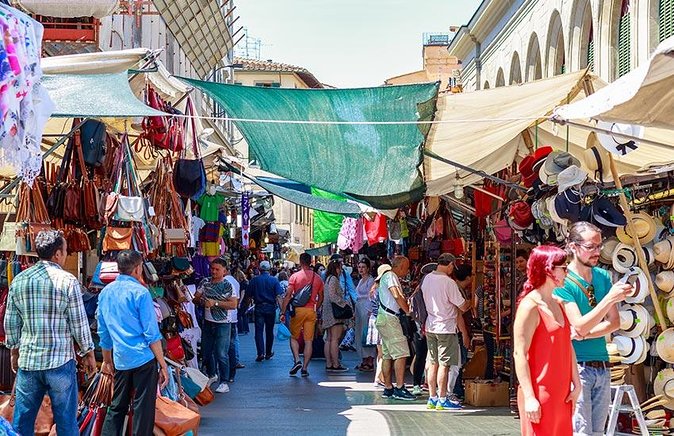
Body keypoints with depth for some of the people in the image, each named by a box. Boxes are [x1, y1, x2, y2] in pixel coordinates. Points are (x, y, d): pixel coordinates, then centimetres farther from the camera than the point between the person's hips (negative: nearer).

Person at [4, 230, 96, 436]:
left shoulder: (19, 280, 4)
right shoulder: (67, 281, -9)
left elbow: (10, 323, 9)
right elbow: (79, 323, -7)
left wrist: (14, 351, 23)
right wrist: (88, 353, 6)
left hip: (27, 360, 4)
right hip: (60, 361, -4)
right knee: (65, 419, 5)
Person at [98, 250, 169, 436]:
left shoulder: (105, 293, 9)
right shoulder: (139, 292, -10)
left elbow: (103, 332, 15)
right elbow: (152, 333, -11)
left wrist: (107, 361, 25)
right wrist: (163, 365, -7)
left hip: (120, 360, 6)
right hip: (143, 358, -6)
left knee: (117, 407, 15)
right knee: (143, 409, 1)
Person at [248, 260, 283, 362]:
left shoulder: (254, 280, -3)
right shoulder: (274, 280, -4)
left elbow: (250, 295, 1)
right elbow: (279, 296, -10)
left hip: (259, 307, -1)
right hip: (271, 307, 1)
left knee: (259, 331, -1)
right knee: (269, 331, 13)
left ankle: (260, 353, -15)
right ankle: (268, 353, 22)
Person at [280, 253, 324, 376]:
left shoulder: (295, 276, -3)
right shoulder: (317, 278, 6)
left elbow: (288, 296, -7)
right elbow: (321, 297, 11)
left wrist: (283, 312, -4)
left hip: (298, 310, -2)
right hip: (311, 311, 2)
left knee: (294, 337, 12)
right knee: (309, 340, 4)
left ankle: (297, 360, -6)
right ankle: (305, 368, 3)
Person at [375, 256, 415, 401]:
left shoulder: (390, 277, 24)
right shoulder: (390, 276, -8)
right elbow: (397, 296, -19)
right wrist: (409, 312, -13)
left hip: (386, 318, 11)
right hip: (389, 318, -11)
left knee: (387, 355, 9)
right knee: (401, 353, -12)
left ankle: (388, 388, 11)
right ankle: (399, 388, -14)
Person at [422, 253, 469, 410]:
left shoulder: (427, 279, 4)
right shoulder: (449, 282, -17)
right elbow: (463, 307, -11)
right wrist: (468, 303, 11)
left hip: (430, 327, 7)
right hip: (446, 328, -7)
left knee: (433, 363, 12)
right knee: (444, 364, -1)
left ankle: (432, 398, 16)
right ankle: (442, 400, 4)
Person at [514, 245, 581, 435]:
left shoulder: (559, 303, 13)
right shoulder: (530, 306, -12)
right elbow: (519, 354, -16)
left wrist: (576, 384, 9)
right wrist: (529, 397, -20)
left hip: (561, 394, 8)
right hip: (540, 394, -8)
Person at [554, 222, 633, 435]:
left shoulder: (603, 276, 9)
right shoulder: (562, 282, -10)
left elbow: (614, 322, 6)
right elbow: (580, 326, -19)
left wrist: (585, 334, -10)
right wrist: (610, 298, -26)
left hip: (602, 367, 7)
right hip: (577, 366, -6)